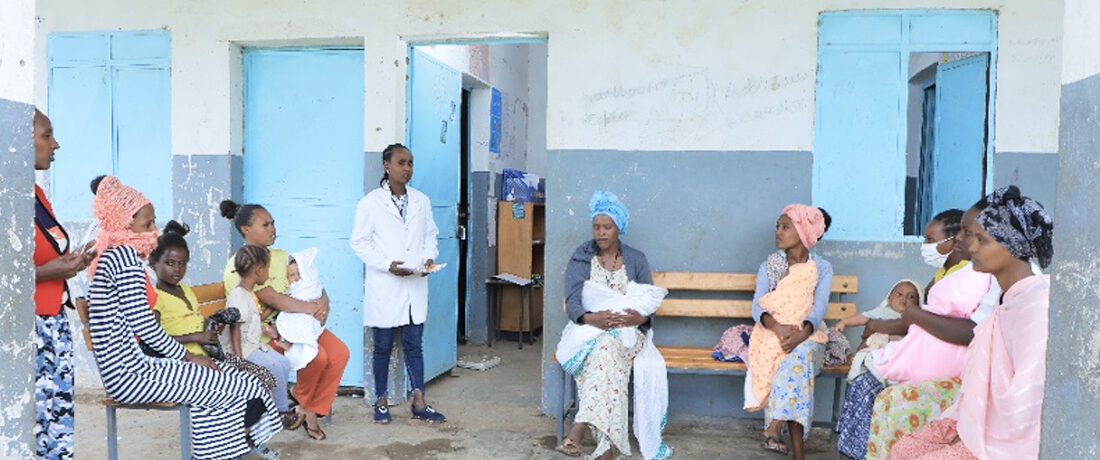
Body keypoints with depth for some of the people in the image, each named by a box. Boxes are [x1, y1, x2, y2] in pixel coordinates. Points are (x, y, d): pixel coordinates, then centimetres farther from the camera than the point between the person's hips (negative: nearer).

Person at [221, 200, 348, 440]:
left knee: (339, 353, -14)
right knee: (317, 356, -28)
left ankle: (312, 411, 1)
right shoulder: (238, 267, -11)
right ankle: (301, 402, 3)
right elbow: (273, 299, -21)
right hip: (265, 331, -7)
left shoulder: (281, 256, 14)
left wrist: (323, 301, -14)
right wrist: (314, 308, -21)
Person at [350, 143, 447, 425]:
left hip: (415, 286, 3)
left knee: (414, 345, 7)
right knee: (383, 346, 7)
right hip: (384, 286, -3)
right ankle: (381, 402, 21)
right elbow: (359, 241, -5)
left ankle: (419, 404, 13)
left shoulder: (421, 201, 9)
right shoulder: (371, 203, -4)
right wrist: (387, 264, -16)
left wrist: (429, 258, -5)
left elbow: (430, 235, 15)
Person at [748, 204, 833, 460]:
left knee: (798, 359, -36)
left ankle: (775, 426, -41)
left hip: (807, 336, -1)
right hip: (772, 334, 1)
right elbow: (758, 307, -1)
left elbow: (819, 308, -7)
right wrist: (777, 327, -25)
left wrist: (801, 334, -28)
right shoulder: (768, 267, 12)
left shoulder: (822, 268, 8)